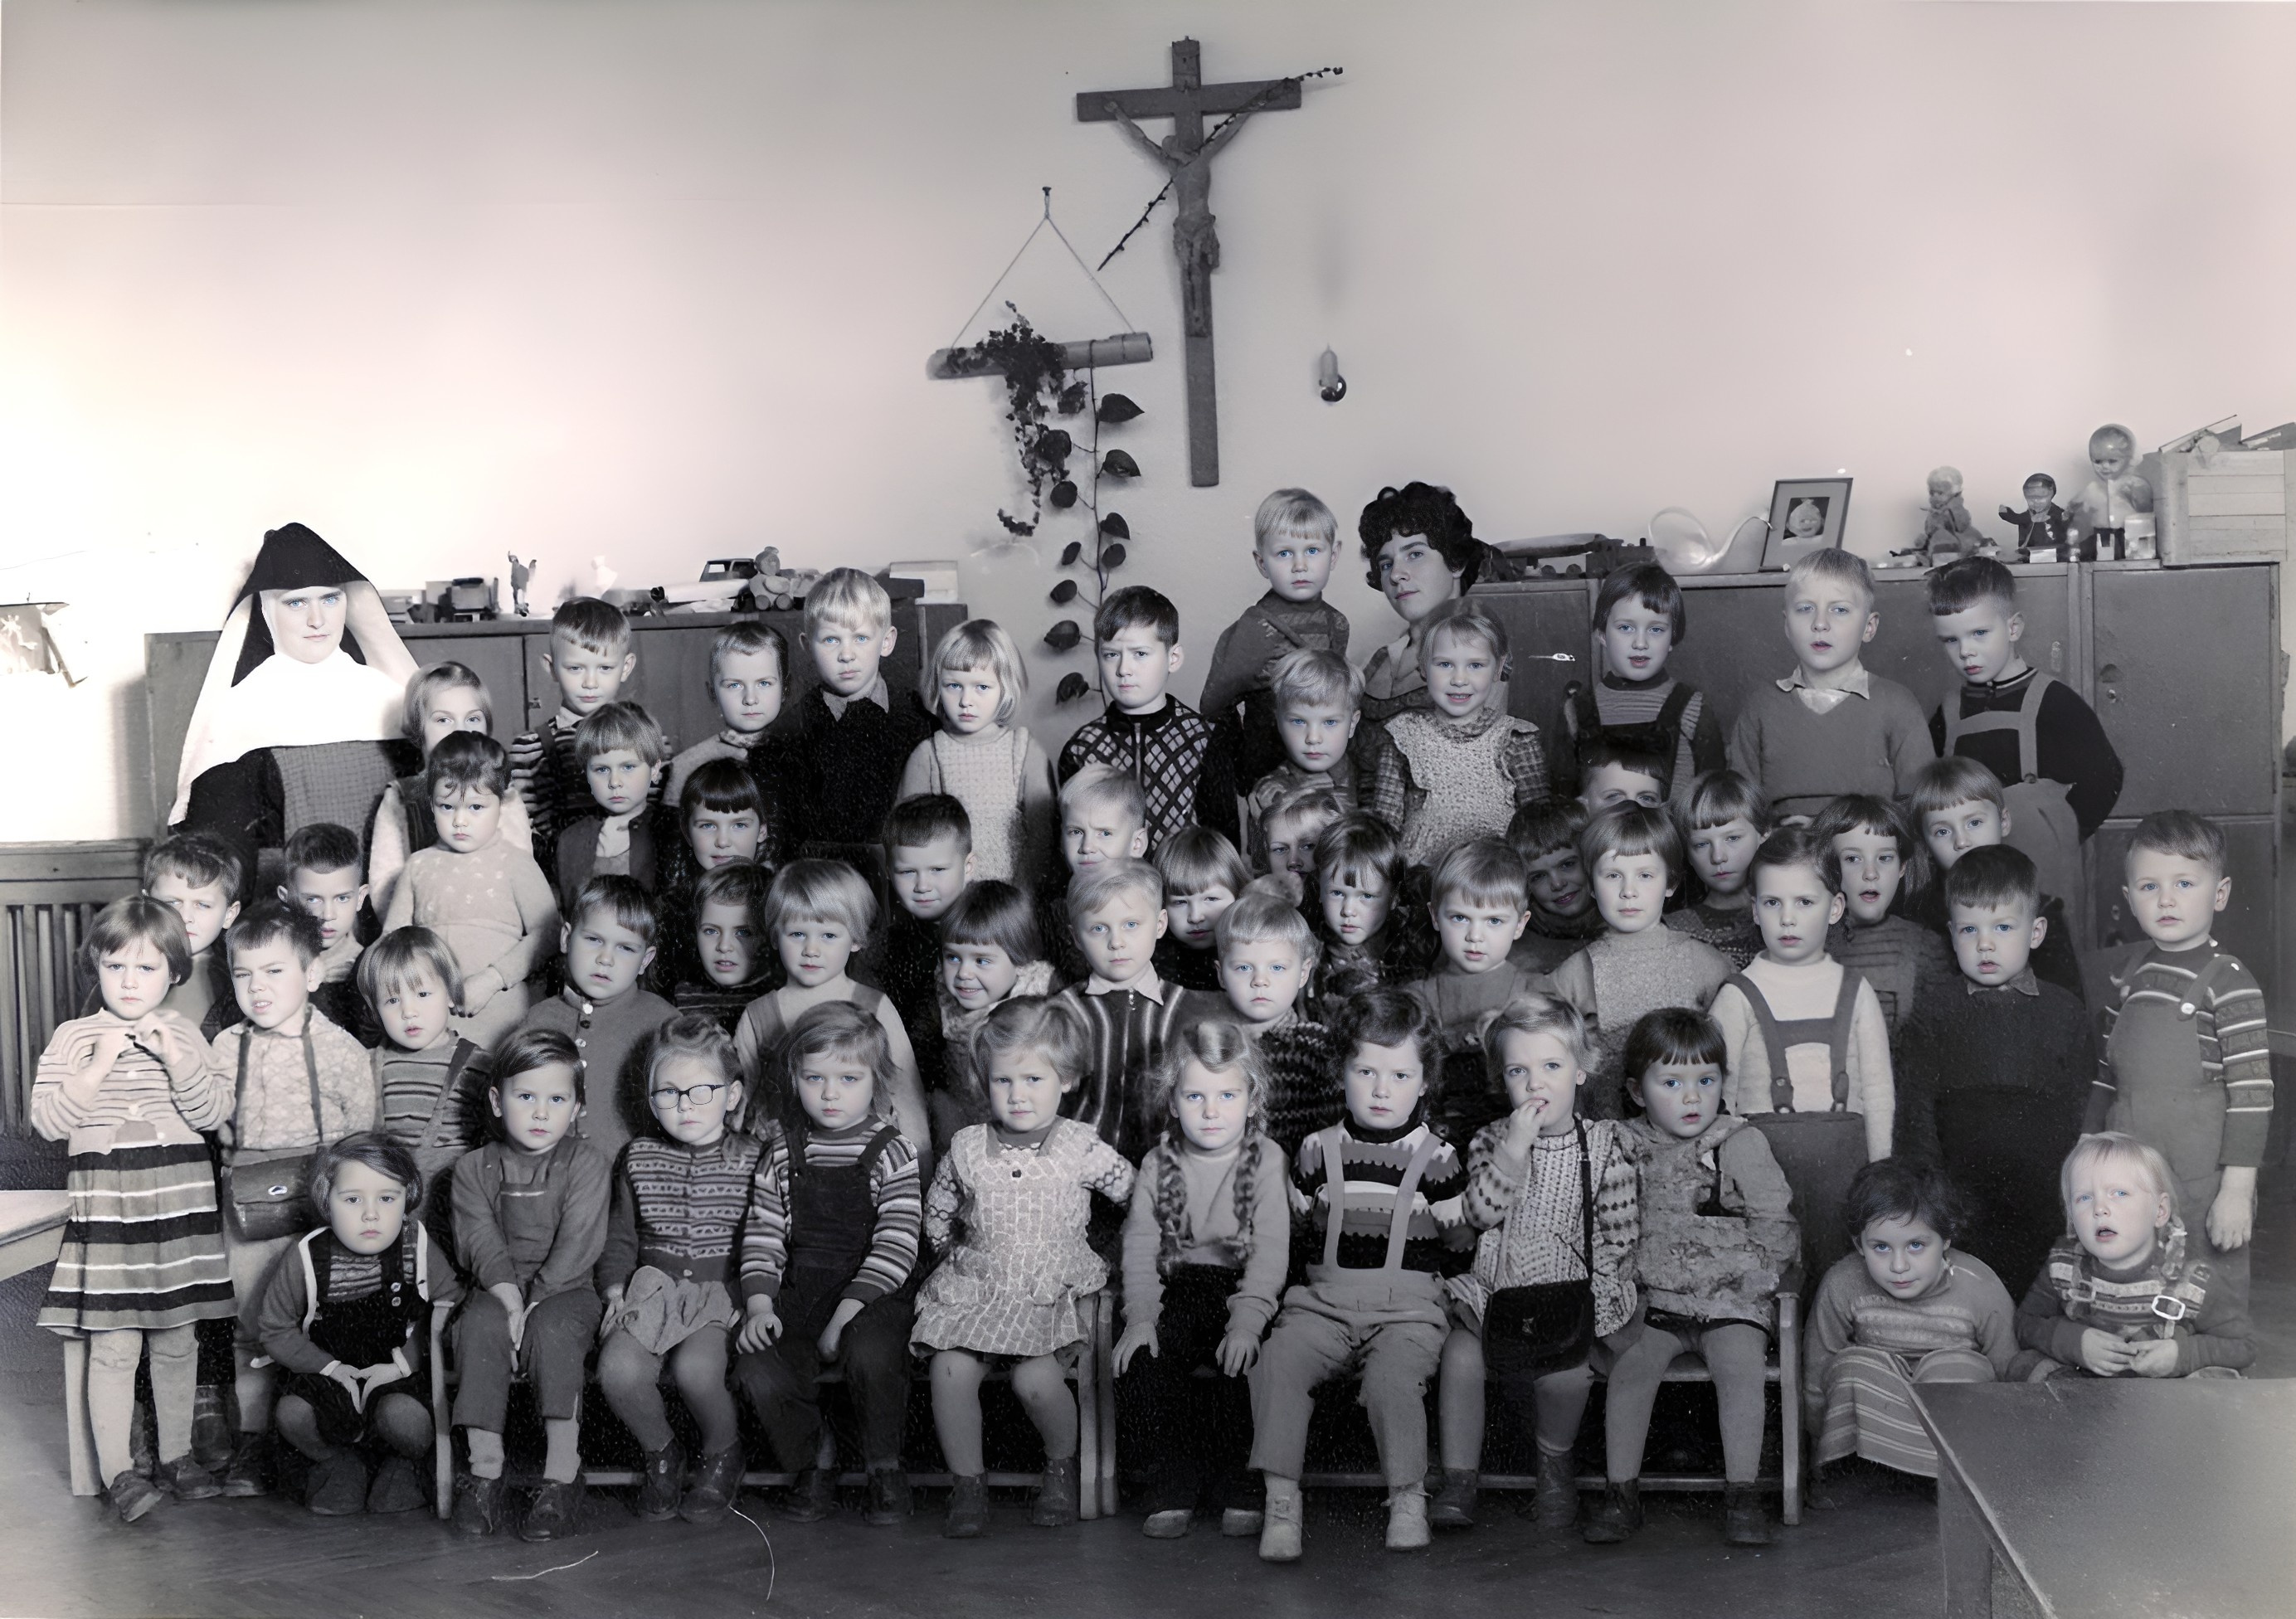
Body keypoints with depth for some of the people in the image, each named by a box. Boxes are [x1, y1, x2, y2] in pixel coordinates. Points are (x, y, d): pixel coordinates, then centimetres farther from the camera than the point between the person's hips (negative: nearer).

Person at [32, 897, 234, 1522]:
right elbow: (46, 1119, -6)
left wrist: (178, 1061, -16)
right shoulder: (74, 1037, 1)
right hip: (106, 1209, -2)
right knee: (116, 1344, -5)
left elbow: (214, 1111, -2)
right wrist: (98, 1068, -16)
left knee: (177, 1339, 11)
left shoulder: (183, 1034, 6)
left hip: (178, 1206, 2)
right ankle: (117, 1471, 3)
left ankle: (176, 1456, 23)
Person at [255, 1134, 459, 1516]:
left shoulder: (418, 1249, -11)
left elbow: (449, 1306, 0)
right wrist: (331, 1368, -13)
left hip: (398, 1372, -1)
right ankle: (339, 1463, 7)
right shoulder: (304, 1259, -12)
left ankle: (405, 1464, 8)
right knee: (293, 1414, -29)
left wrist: (403, 1362, -12)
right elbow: (274, 1330, -1)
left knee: (404, 1417, -33)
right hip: (327, 1368, 1)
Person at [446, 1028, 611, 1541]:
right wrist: (508, 1299, -21)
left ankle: (562, 1480, -32)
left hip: (566, 1291, -2)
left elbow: (577, 1244, -10)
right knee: (479, 1327, -30)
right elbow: (481, 1243, -4)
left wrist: (533, 1304, -20)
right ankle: (484, 1473, -26)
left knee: (553, 1331, -33)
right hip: (497, 1290, 2)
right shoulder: (475, 1169, 7)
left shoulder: (588, 1165, 0)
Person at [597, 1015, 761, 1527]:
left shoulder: (750, 1161, 2)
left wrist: (754, 1300, -12)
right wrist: (615, 1290, 1)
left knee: (695, 1368, -33)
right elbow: (620, 1236, 16)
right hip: (653, 1290, 3)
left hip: (723, 1294, -3)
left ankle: (723, 1453, 0)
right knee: (618, 1370, -27)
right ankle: (660, 1452, 5)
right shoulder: (638, 1158, 11)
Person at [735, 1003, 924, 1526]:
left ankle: (885, 1470, -7)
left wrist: (848, 1311, -17)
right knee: (758, 1373, -22)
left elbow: (895, 1244, -9)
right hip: (799, 1296, 3)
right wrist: (759, 1304, -8)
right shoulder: (783, 1152, 9)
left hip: (875, 1296, -3)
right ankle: (813, 1471, 5)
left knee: (869, 1354, -34)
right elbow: (762, 1233, 7)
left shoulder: (890, 1153, -2)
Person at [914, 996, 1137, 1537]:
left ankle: (1062, 1466, 5)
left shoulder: (1081, 1149, -2)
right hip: (972, 1290, 3)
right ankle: (967, 1484, -3)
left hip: (1052, 1292, -2)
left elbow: (1136, 1191, 8)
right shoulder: (967, 1149, 4)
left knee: (1034, 1376, -25)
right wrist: (958, 1259, 14)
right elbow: (937, 1213, 20)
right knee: (950, 1370, -20)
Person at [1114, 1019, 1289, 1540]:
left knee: (1234, 1359, -30)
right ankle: (1175, 1486, -8)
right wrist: (1141, 1317, -15)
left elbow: (1270, 1251, -10)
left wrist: (1247, 1320, -24)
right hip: (1179, 1289, 3)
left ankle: (1237, 1486, -9)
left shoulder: (1266, 1161, -1)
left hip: (1242, 1287, -3)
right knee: (1143, 1355, -24)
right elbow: (1140, 1247, 1)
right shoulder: (1158, 1165, 7)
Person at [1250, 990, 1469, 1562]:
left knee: (1393, 1377, -31)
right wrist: (1330, 1273, 9)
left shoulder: (1436, 1158, 3)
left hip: (1408, 1310, -2)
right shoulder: (1318, 1151, 8)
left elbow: (1459, 1246, 8)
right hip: (1323, 1303, 2)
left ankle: (1408, 1498, -12)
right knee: (1276, 1362, -24)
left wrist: (1415, 1278, 0)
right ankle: (1281, 1500, -17)